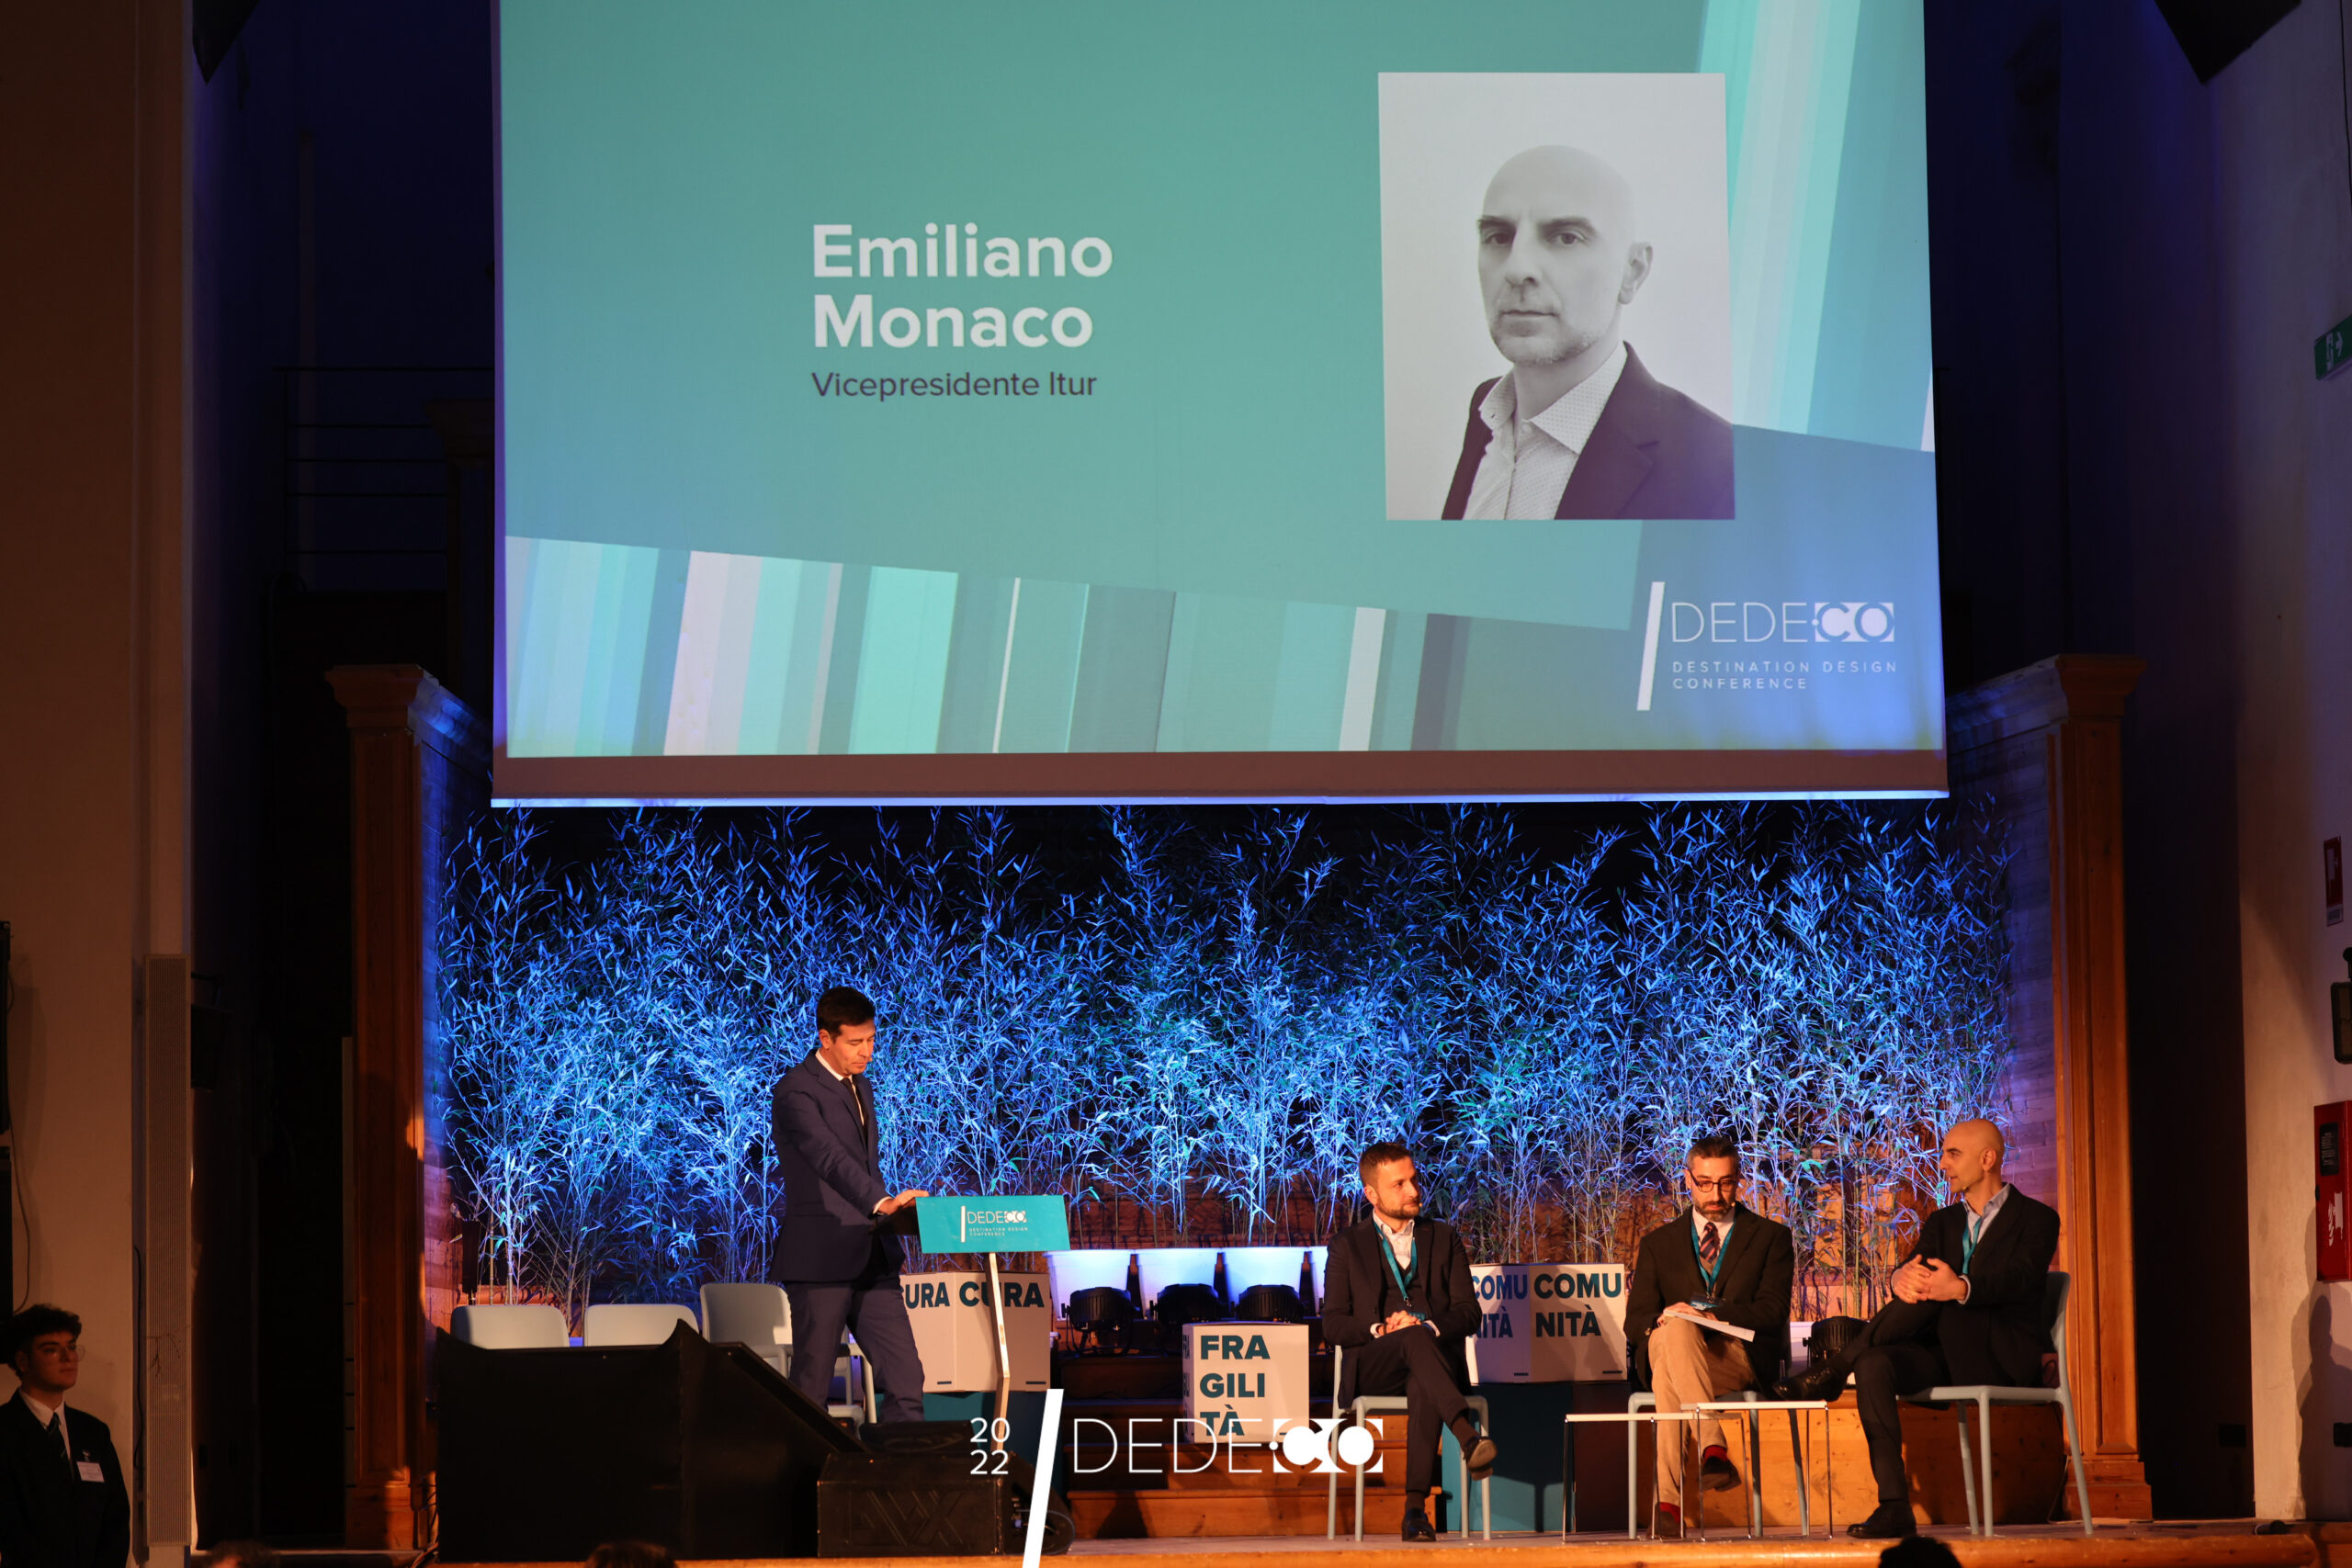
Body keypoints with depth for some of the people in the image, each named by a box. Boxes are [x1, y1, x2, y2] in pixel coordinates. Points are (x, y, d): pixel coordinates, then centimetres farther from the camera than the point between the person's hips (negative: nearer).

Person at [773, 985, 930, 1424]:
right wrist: (882, 1202, -41)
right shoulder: (796, 1091, -11)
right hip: (821, 1260, -8)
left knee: (906, 1377, -1)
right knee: (811, 1389, -2)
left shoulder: (861, 1088, 18)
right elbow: (829, 1156, -27)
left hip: (872, 1260, 8)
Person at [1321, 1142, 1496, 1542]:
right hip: (1371, 1368, -1)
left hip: (1435, 1354, 1)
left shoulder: (1444, 1239, 19)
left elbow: (1468, 1314, 10)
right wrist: (1380, 1330, -14)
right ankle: (1469, 1437, -55)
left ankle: (1416, 1507, -44)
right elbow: (1333, 1325, 5)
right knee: (1414, 1339, -37)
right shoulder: (1348, 1246, 15)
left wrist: (1429, 1326, -12)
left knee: (1423, 1388, -37)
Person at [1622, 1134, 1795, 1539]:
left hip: (1740, 1358, -2)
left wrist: (1709, 1314, -17)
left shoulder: (1771, 1237, 16)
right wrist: (1662, 1321, -16)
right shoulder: (1660, 1243, 23)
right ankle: (1712, 1448, -52)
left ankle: (1668, 1502, -49)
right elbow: (1636, 1322, 11)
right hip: (1667, 1349, 2)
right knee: (1674, 1329, -39)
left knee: (1669, 1378, -38)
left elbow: (1771, 1310, 0)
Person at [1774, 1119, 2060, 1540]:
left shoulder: (2036, 1218, 5)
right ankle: (1894, 1508, -32)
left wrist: (1960, 1288, -38)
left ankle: (1836, 1369, -22)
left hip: (2006, 1355, -5)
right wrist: (1902, 1278, -25)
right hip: (1947, 1357, 5)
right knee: (1874, 1364, -26)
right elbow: (1914, 1266, 3)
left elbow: (2020, 1279, -16)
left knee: (1931, 1292, -30)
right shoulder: (1942, 1222, 23)